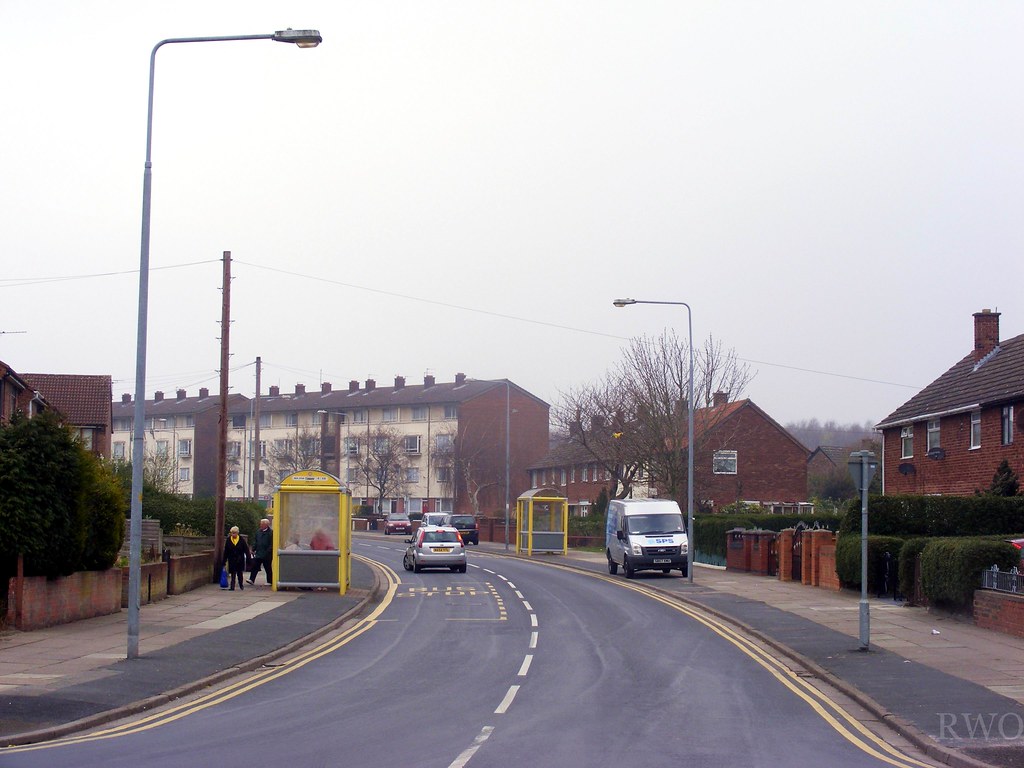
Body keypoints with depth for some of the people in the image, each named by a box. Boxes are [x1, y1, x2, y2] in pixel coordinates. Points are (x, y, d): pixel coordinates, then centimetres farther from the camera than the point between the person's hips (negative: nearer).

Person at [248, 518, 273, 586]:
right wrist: (253, 549, 5)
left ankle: (269, 581, 13)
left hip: (266, 555, -5)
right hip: (258, 553, 5)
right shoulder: (258, 532, 10)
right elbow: (255, 541, 15)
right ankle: (251, 580, 1)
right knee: (255, 567, 0)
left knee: (268, 569, 5)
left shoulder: (270, 533, -9)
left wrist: (268, 552, -17)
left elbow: (271, 544, -11)